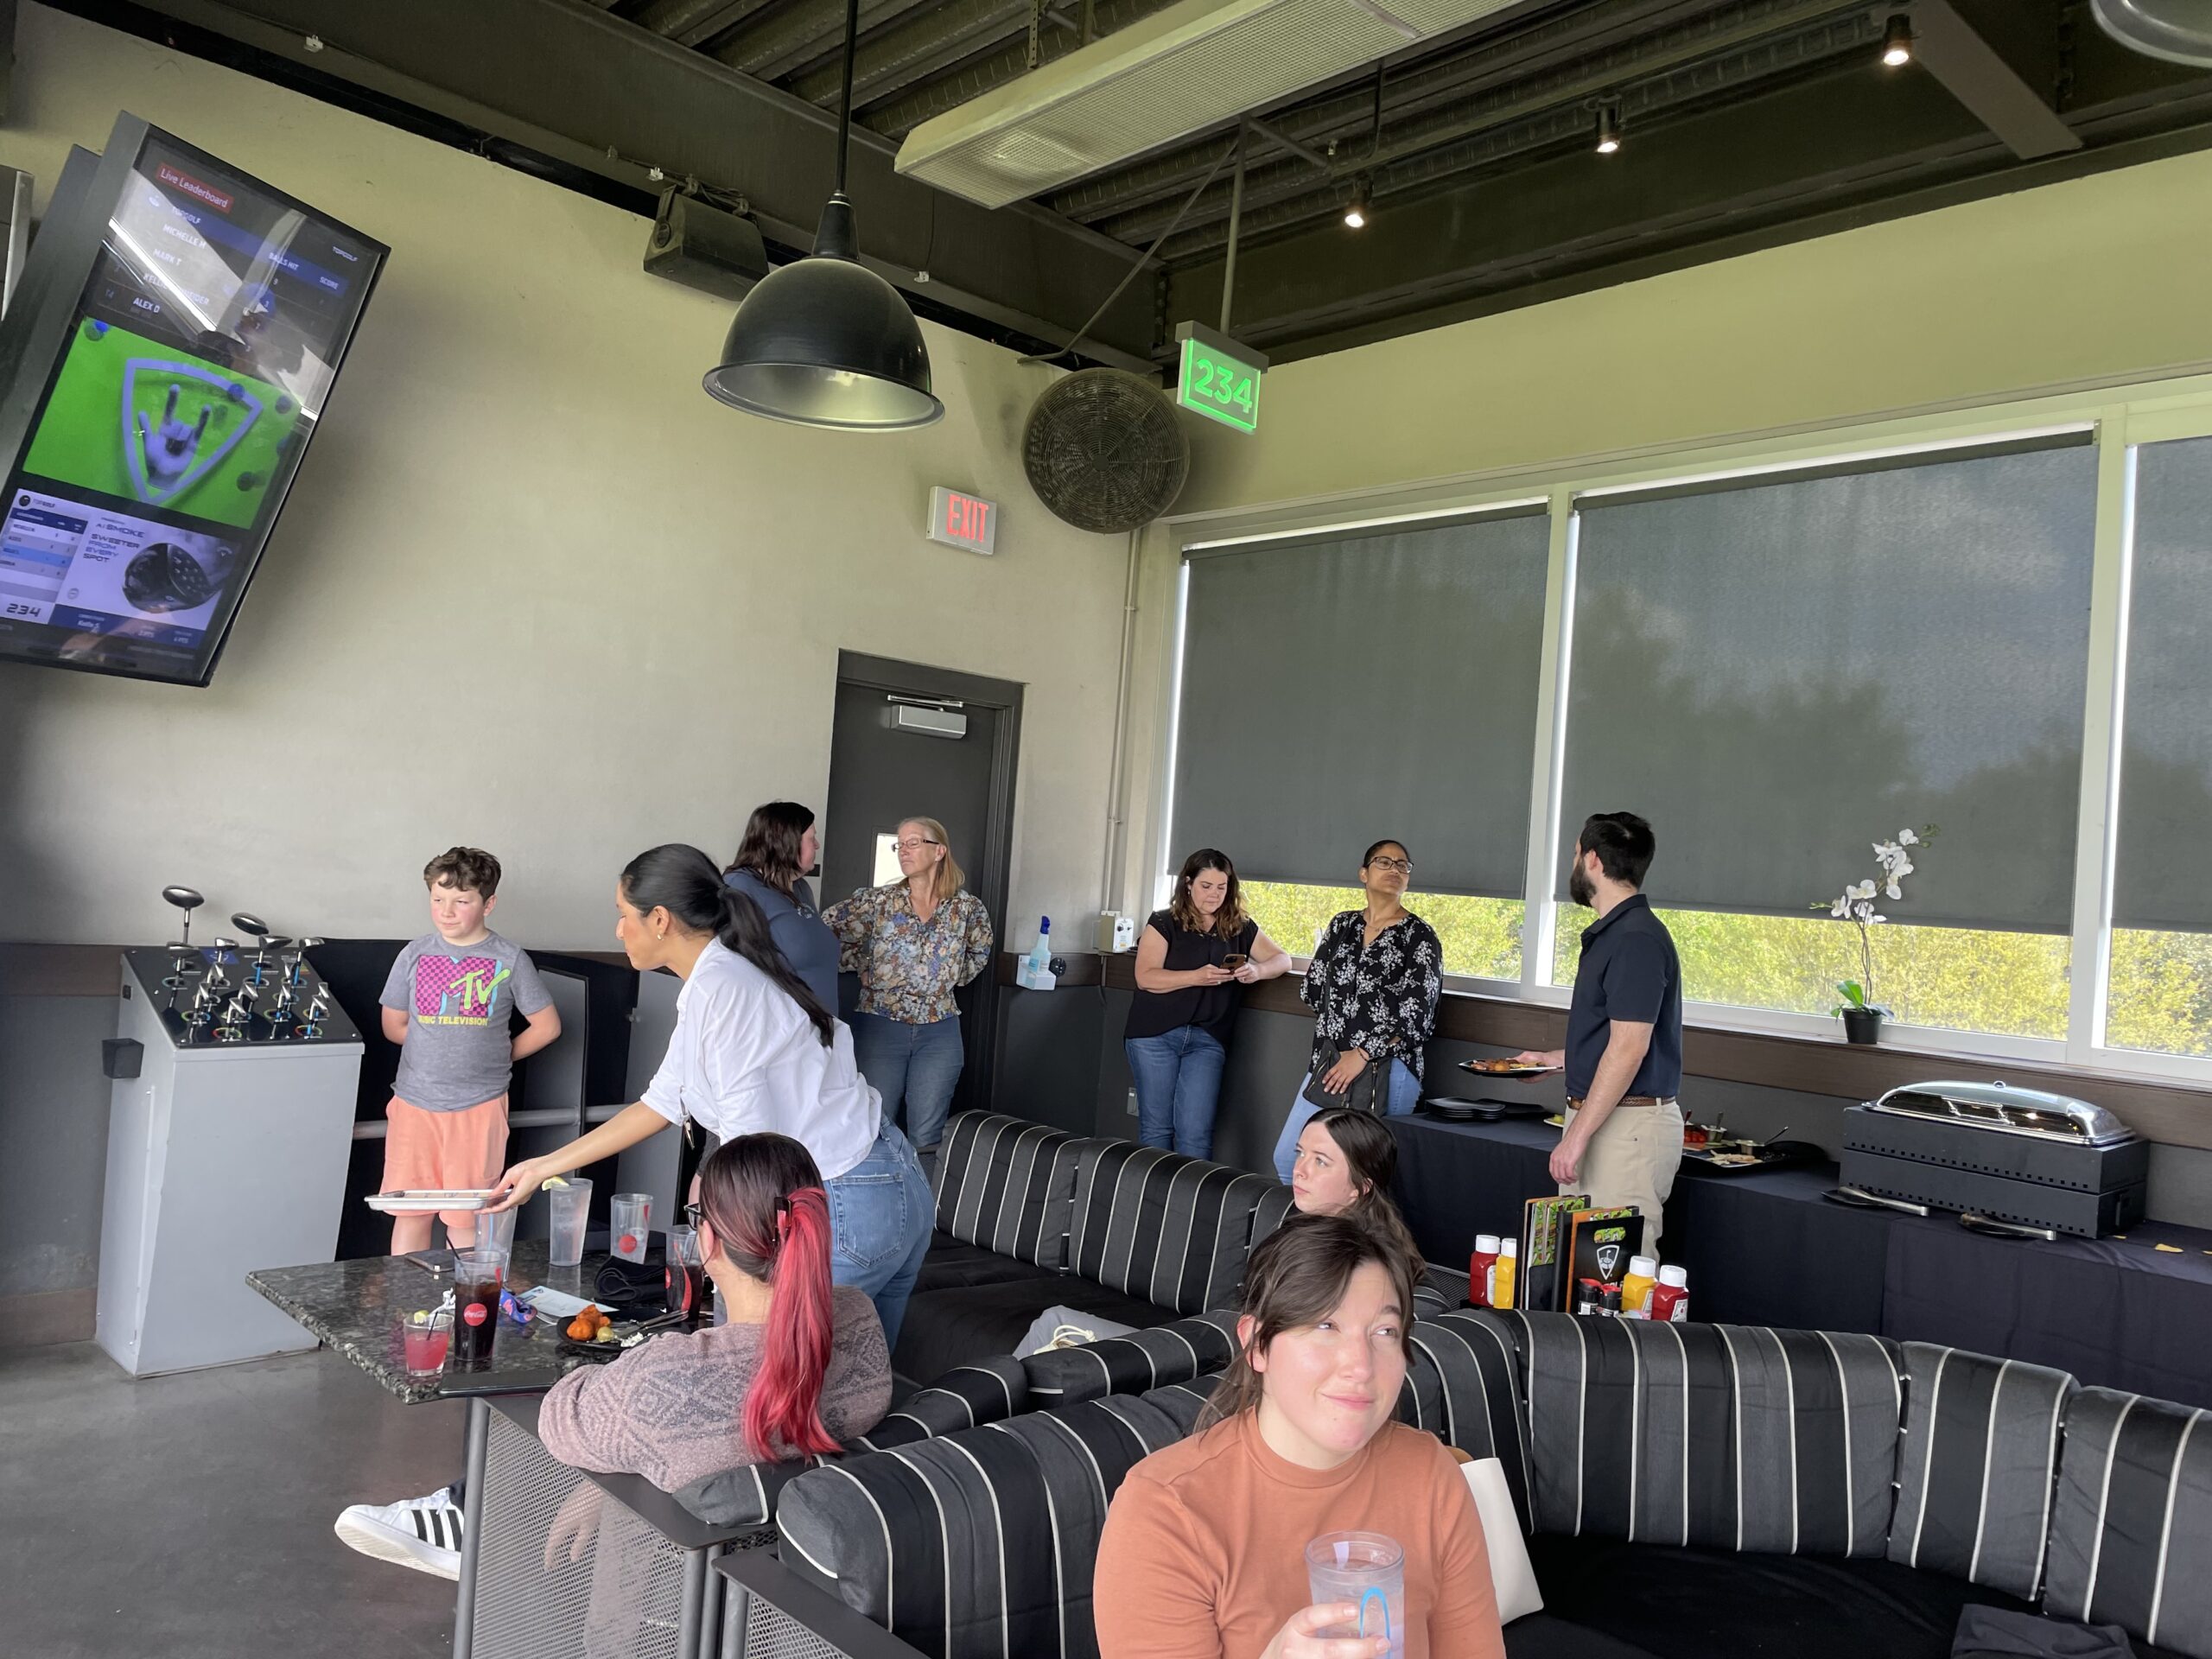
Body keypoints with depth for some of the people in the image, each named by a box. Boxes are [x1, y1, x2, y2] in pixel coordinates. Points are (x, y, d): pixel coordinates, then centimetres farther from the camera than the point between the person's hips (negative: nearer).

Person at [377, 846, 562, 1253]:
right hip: (414, 1102, 2)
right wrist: (443, 1051, 7)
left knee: (466, 1220, 3)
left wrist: (498, 1055, 5)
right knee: (410, 1212, 8)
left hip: (479, 1106, -2)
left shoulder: (509, 960, -3)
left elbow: (547, 1026, 4)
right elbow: (394, 1026, 12)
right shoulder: (415, 955, 3)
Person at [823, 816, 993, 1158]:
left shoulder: (967, 908, 2)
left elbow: (980, 952, 20)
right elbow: (824, 928, -1)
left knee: (927, 1139, 4)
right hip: (880, 1027, -1)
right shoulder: (878, 900, -3)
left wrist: (951, 979, 8)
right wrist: (865, 969, -1)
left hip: (939, 1033, 1)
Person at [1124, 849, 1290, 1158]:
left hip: (1207, 1040, 2)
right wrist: (1197, 976, -23)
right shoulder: (1163, 923, 1)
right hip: (1155, 1035, -2)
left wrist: (1257, 971, -11)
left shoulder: (1241, 929, 10)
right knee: (1156, 1127, 3)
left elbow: (1282, 958, 12)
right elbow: (1146, 977, -9)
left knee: (1196, 1134, -6)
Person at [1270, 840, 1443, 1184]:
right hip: (1328, 1062, 5)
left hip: (1385, 1068, -5)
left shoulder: (1420, 937, -2)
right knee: (1287, 1160, 4)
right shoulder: (1341, 926, 13)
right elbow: (1311, 990, 17)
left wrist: (1364, 1053, -16)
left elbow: (1417, 1017, -10)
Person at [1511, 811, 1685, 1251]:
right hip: (1601, 1118, 10)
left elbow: (1629, 1049, -22)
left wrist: (1576, 1135, -21)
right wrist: (1552, 1058, 34)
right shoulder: (1610, 933, 16)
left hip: (1627, 1126, -10)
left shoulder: (1637, 939, -17)